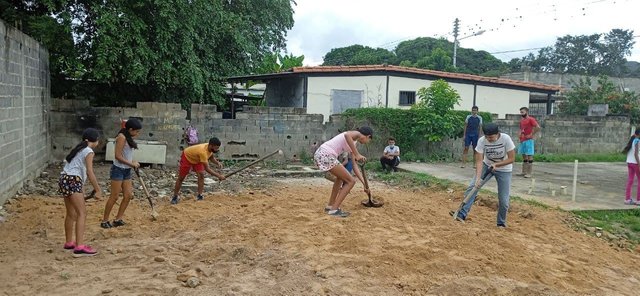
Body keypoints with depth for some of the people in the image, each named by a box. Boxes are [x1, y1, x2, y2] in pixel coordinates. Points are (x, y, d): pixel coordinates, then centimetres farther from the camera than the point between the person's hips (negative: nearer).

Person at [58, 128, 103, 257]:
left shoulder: (78, 149, 20)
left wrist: (81, 187, 23)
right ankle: (79, 247, -19)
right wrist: (98, 190, -12)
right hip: (73, 181, -9)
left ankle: (69, 242, 30)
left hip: (64, 179, 9)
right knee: (82, 213, -12)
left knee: (71, 213, 19)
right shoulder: (89, 152, -6)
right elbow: (90, 173, -14)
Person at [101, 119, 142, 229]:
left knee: (128, 195, 7)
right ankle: (104, 221, 9)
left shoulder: (129, 138, 10)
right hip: (118, 170, -8)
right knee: (114, 197, -2)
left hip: (127, 170, 9)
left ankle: (118, 219, 17)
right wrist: (132, 164, -11)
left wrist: (134, 163, -2)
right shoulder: (122, 137, -16)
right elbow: (118, 156, -18)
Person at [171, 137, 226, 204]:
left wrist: (217, 163, -18)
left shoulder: (210, 148, -21)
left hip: (196, 158, 7)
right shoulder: (203, 152, -44)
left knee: (201, 175, -11)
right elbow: (207, 169, -41)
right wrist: (219, 175, -40)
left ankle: (199, 196, -5)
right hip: (187, 157, -7)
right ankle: (175, 197, 17)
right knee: (181, 178, 2)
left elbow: (211, 157, 2)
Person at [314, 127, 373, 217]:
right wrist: (357, 154, -24)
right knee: (351, 181, -2)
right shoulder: (357, 134, 1)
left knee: (341, 177, 32)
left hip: (321, 154, 10)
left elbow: (354, 165, 26)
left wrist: (364, 183, 24)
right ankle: (334, 210, -2)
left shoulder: (353, 143, 26)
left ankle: (330, 206, 35)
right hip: (326, 154, -10)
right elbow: (347, 135, -26)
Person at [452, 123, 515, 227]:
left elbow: (512, 158, -19)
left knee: (503, 200, -2)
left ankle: (501, 223, 21)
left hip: (504, 169, -2)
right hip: (487, 165, 2)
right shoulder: (481, 141, -22)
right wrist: (478, 178, -36)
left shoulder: (506, 139, -27)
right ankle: (462, 214, -16)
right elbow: (479, 161, -24)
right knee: (472, 186, -16)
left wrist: (496, 164, -29)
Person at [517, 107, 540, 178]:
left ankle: (529, 173, -4)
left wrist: (531, 135, -15)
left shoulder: (531, 119, -8)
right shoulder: (521, 120, 15)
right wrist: (520, 135, 11)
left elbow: (538, 127, -19)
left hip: (528, 140, -8)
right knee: (524, 157, 11)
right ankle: (524, 172, 16)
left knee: (529, 156, -6)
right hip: (522, 140, 8)